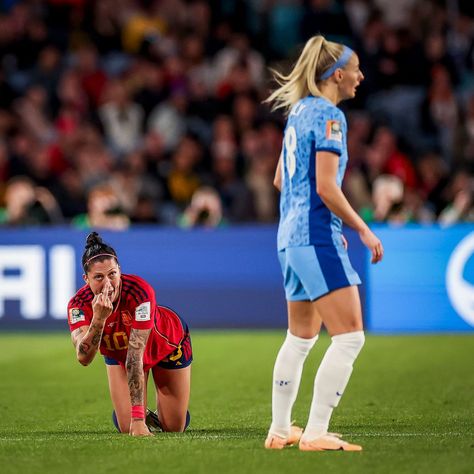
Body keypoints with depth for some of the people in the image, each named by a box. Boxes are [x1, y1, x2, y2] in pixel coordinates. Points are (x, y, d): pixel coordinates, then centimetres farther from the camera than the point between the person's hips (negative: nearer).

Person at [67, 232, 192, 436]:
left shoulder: (140, 291, -42)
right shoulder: (79, 304, -33)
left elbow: (135, 357, -45)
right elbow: (84, 358, -45)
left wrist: (137, 418, -47)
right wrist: (98, 319, -61)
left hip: (167, 343, -2)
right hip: (119, 353, 2)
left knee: (174, 426, 5)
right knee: (127, 427, -8)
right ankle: (144, 416, 27)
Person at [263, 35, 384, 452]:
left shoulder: (299, 111, 15)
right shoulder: (329, 115, -12)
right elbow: (326, 187, -19)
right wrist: (363, 230, -10)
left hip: (291, 237, 10)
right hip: (318, 238, -10)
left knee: (301, 337, 19)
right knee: (349, 337, -9)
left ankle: (280, 430, 24)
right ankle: (316, 434, -13)